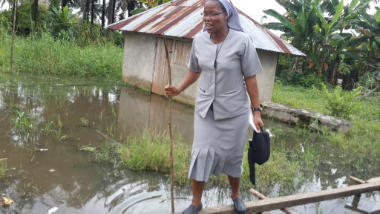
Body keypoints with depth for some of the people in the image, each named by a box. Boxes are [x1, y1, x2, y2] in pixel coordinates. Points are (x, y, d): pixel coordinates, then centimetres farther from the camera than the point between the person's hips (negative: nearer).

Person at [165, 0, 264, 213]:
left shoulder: (242, 41, -15)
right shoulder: (199, 40, -4)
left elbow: (250, 78, -11)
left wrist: (257, 111, -11)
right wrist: (179, 89, -5)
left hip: (234, 110, -3)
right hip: (206, 108, 3)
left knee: (233, 154, 12)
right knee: (201, 153, 4)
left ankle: (236, 194, 37)